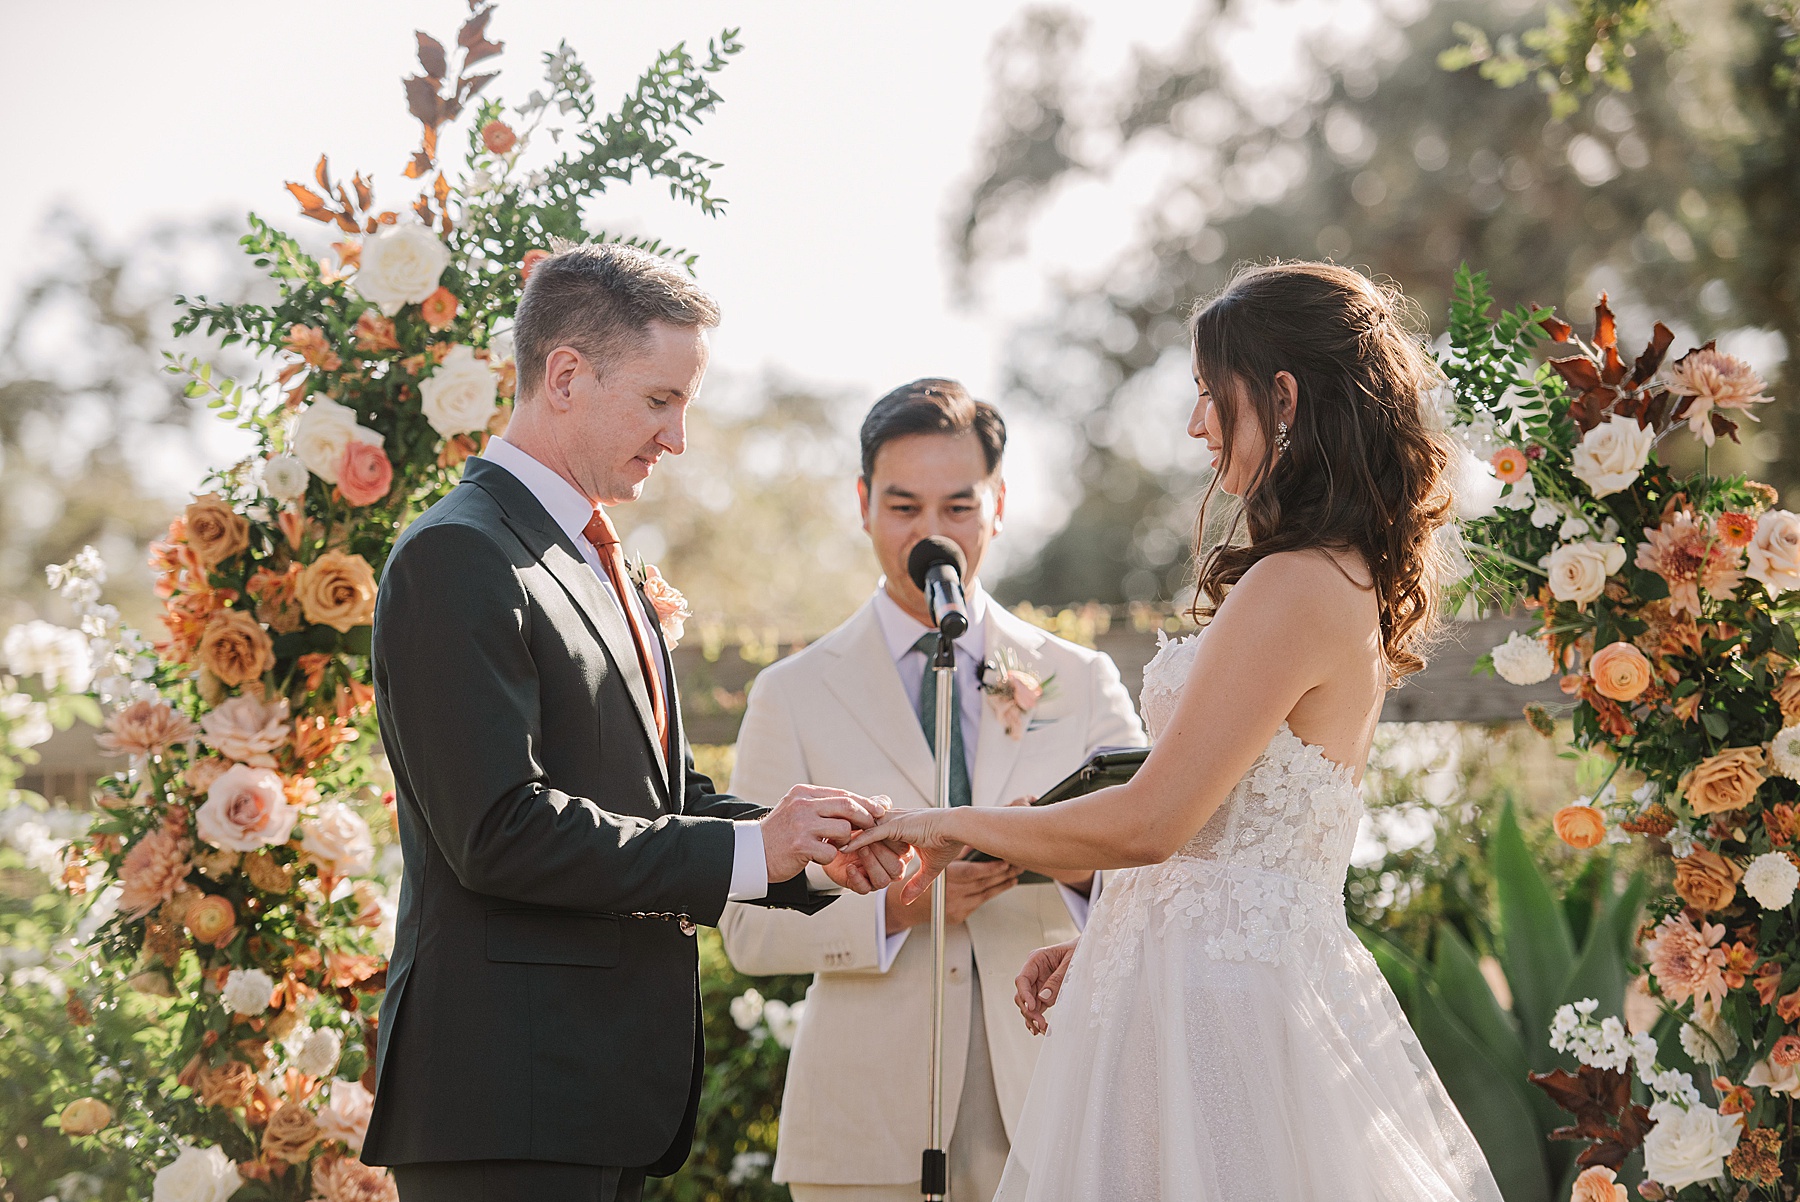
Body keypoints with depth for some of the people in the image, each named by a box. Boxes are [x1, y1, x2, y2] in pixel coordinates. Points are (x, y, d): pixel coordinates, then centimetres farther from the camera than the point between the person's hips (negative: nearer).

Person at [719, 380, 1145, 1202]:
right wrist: (898, 903, -18)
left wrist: (1090, 866, -21)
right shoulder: (793, 695, 4)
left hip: (1047, 1108, 1)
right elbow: (748, 927, -2)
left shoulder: (1082, 682, 9)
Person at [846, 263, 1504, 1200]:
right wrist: (1096, 944, 16)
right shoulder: (1347, 580, 13)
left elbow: (1151, 822, -19)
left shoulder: (1294, 589, -18)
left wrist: (954, 827, -7)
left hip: (1219, 996, -9)